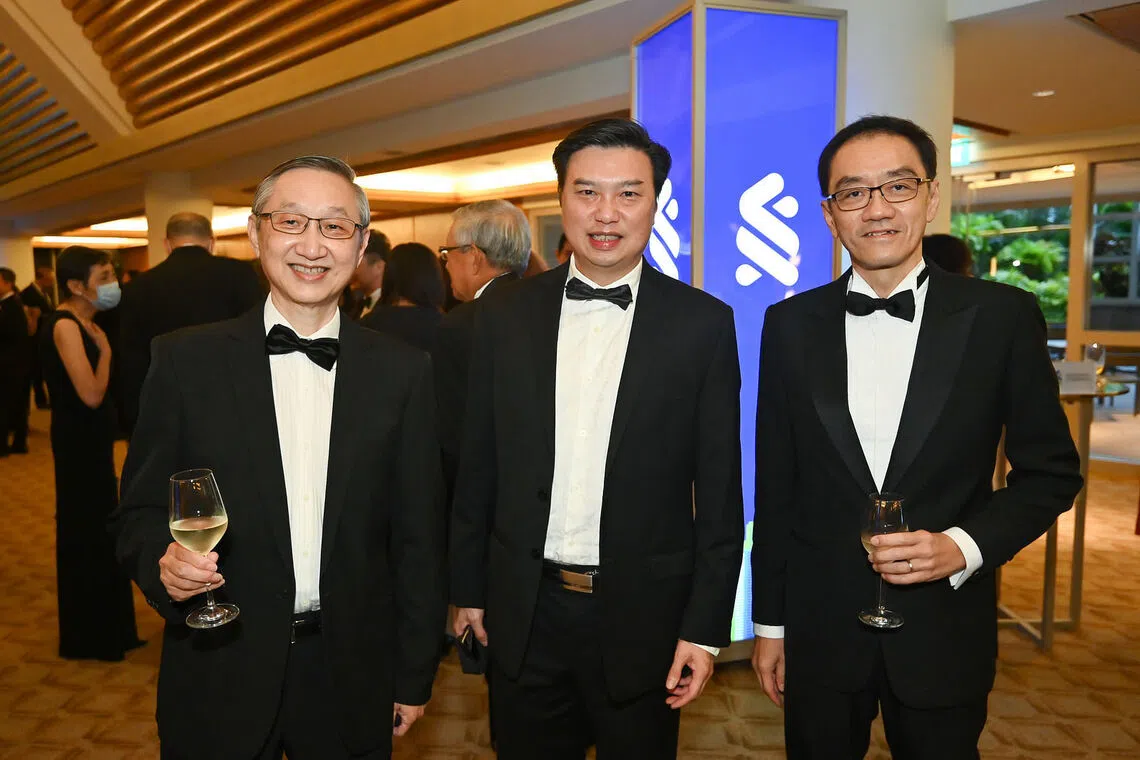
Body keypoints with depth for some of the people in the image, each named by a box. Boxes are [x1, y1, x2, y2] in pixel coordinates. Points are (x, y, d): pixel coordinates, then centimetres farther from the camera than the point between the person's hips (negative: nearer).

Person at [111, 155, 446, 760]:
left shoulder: (402, 371, -4)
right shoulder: (185, 359, -5)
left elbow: (418, 536, -1)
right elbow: (140, 508, 1)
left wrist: (414, 677, 2)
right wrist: (164, 562, -21)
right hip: (219, 677, 0)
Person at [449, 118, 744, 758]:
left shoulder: (704, 323, -7)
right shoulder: (505, 317, -1)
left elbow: (719, 493, -5)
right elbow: (479, 469, 4)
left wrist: (706, 628, -6)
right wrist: (470, 589, 6)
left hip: (642, 615, -1)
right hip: (523, 613, 2)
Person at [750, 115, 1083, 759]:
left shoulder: (1003, 316, -6)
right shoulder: (791, 325, -3)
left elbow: (1052, 471, 1)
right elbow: (776, 484, 1)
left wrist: (964, 546, -16)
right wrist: (770, 621, 4)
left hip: (945, 631, -1)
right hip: (820, 629, 1)